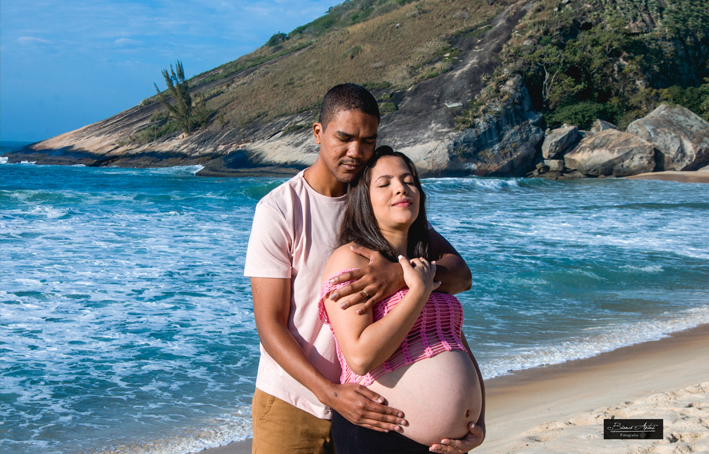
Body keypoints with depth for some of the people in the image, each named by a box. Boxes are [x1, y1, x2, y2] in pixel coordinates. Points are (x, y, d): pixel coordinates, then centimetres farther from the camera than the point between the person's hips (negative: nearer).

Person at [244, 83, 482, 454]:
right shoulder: (278, 210, -11)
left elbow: (461, 276, -8)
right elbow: (270, 326, -14)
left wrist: (400, 275, -30)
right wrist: (331, 394, -28)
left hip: (363, 399, 3)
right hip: (293, 404, -3)